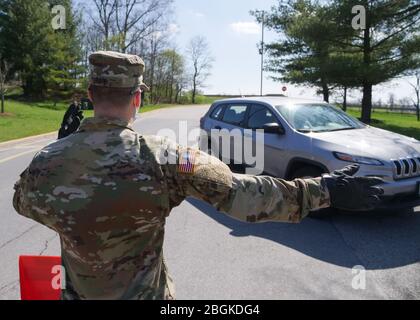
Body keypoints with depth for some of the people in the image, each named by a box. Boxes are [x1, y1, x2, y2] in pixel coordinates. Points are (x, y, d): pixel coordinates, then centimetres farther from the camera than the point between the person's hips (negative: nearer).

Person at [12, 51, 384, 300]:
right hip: (145, 293, -3)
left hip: (78, 294, 3)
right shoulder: (162, 159, -28)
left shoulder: (47, 162, -17)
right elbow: (240, 193, -28)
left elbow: (22, 203, 6)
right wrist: (325, 190, -21)